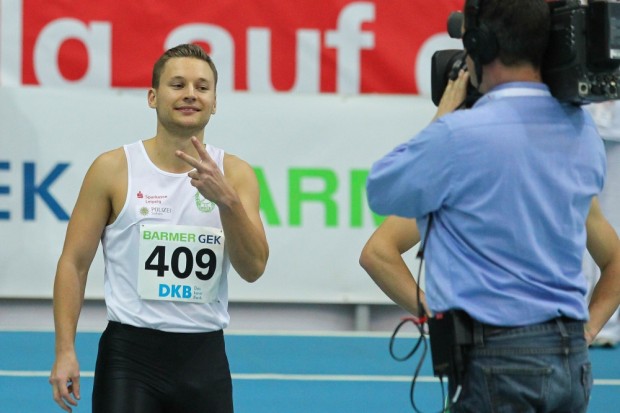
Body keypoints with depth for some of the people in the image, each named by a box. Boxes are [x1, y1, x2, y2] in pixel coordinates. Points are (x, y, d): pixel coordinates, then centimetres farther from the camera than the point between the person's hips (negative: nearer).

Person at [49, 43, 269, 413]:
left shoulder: (235, 174, 3)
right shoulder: (113, 169, -2)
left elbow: (253, 268, -7)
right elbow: (74, 262, 0)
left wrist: (226, 199, -22)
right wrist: (65, 351, -9)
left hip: (204, 355, 3)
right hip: (130, 352, -2)